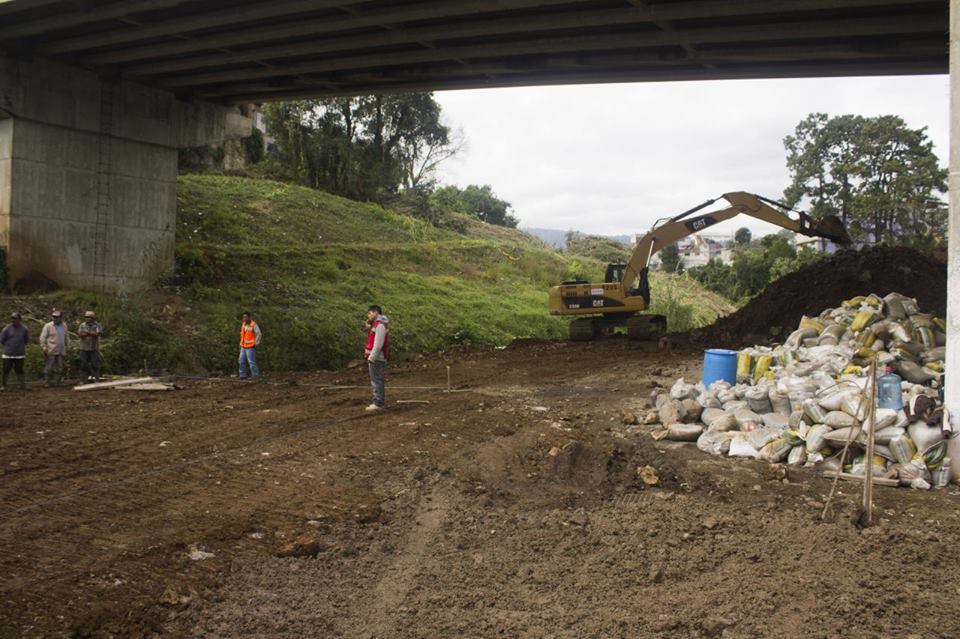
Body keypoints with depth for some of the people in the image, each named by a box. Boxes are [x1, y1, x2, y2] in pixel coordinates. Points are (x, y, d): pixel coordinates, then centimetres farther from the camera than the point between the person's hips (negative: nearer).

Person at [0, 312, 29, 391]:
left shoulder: (24, 329, -1)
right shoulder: (7, 328, -7)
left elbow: (27, 339, 12)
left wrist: (20, 346, 8)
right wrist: (8, 346, 4)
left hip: (20, 354, 1)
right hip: (8, 354, -1)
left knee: (19, 370, 8)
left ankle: (22, 385, 11)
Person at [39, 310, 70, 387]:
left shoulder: (64, 326, 10)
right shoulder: (48, 326, -5)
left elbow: (67, 337, 20)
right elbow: (42, 337, -6)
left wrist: (68, 346, 17)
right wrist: (44, 347, -12)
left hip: (61, 351, 5)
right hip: (51, 351, -5)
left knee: (59, 367, 7)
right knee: (49, 367, -3)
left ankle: (56, 381, 17)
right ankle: (46, 382, 6)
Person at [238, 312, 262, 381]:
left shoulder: (253, 325, -13)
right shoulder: (243, 324, 11)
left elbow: (259, 334, -17)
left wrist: (256, 343, -17)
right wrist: (241, 344, 19)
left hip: (250, 347, -8)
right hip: (243, 347, 8)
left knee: (251, 362, -11)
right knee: (242, 361, 6)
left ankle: (255, 375, -5)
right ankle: (243, 375, 12)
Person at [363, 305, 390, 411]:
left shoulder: (380, 325, -17)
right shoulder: (378, 323, 15)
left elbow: (378, 344, -23)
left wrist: (371, 358, -23)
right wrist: (369, 322, 7)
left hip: (376, 358, -10)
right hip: (376, 357, 10)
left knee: (376, 380, -8)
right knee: (377, 380, 15)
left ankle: (378, 403, -6)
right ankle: (380, 401, 21)